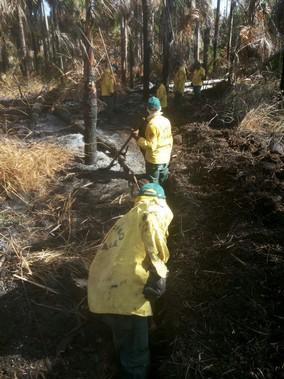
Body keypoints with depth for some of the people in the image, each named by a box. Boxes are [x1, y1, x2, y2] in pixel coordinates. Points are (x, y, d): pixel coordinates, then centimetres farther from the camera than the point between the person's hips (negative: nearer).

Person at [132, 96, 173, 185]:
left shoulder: (152, 124, -23)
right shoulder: (166, 120, 1)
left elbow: (151, 145, -26)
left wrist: (138, 138, -20)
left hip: (154, 160, -7)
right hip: (165, 158, 8)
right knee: (163, 183, 23)